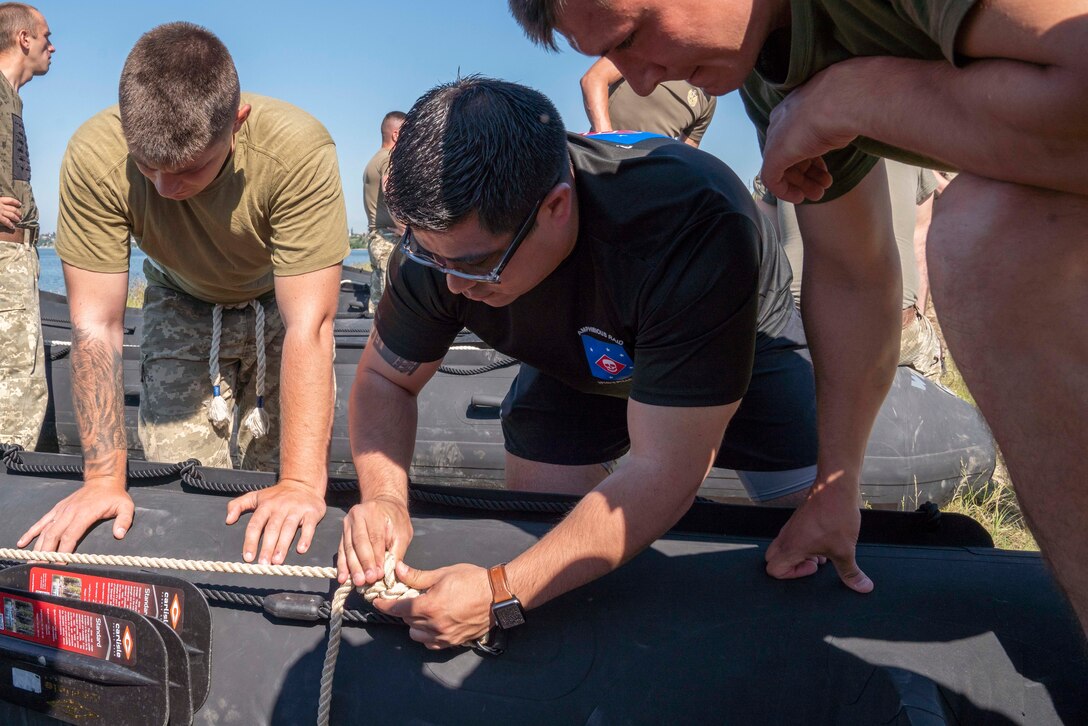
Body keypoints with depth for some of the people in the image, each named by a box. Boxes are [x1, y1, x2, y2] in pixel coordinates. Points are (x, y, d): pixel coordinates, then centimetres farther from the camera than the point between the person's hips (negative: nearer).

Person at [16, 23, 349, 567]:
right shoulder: (93, 158, -32)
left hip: (280, 301, -1)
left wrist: (302, 484, -42)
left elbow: (308, 324, -38)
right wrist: (104, 479, -28)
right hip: (182, 304, 2)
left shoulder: (298, 151, -39)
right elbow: (96, 323, -26)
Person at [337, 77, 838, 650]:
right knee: (535, 532, -11)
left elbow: (665, 469, -44)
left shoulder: (694, 222, -46)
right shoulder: (444, 235, -30)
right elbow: (383, 377, -13)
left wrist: (503, 593, -49)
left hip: (745, 345, -3)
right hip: (576, 360, 3)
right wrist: (384, 497, -33)